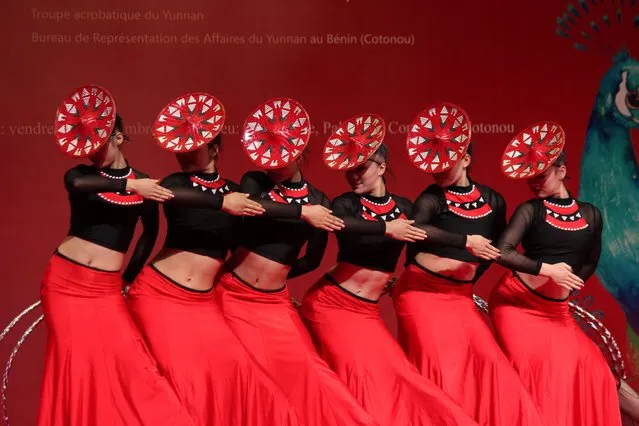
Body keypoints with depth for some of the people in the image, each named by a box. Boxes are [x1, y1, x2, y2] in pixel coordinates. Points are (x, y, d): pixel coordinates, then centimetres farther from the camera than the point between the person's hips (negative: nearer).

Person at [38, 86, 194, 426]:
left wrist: (129, 278, 10)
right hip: (63, 280, 0)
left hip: (106, 289, 0)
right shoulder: (81, 174, 0)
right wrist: (130, 186, -38)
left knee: (127, 360, -11)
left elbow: (150, 232, 15)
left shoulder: (144, 184, 3)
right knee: (74, 360, -4)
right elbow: (79, 185, -25)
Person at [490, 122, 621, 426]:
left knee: (588, 369, -6)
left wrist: (569, 283, 5)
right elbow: (502, 252, -17)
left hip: (556, 310, 4)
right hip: (517, 302, -4)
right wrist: (546, 269, -20)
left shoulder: (590, 214, 5)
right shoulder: (530, 209, -6)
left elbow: (590, 263, 17)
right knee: (533, 368, -15)